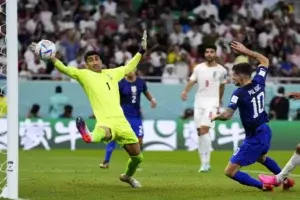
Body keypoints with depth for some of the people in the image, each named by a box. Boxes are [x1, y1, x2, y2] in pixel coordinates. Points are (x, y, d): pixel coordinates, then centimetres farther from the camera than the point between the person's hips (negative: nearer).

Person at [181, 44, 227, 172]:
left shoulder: (221, 70, 0)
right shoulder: (199, 68, 5)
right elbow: (192, 81, -3)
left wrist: (219, 102, 26)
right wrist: (185, 91, -23)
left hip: (212, 102, -4)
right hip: (199, 102, 4)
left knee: (204, 130, -19)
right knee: (200, 133, 5)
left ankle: (206, 163, -15)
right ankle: (204, 163, 13)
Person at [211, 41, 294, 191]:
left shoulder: (239, 93, -20)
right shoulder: (258, 82, -2)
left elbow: (227, 115, -28)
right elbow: (265, 61, 16)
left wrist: (215, 117, -8)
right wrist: (246, 51, 17)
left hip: (254, 138, -8)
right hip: (265, 130, 8)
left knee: (230, 171, -5)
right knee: (261, 157, 41)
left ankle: (262, 185, -10)